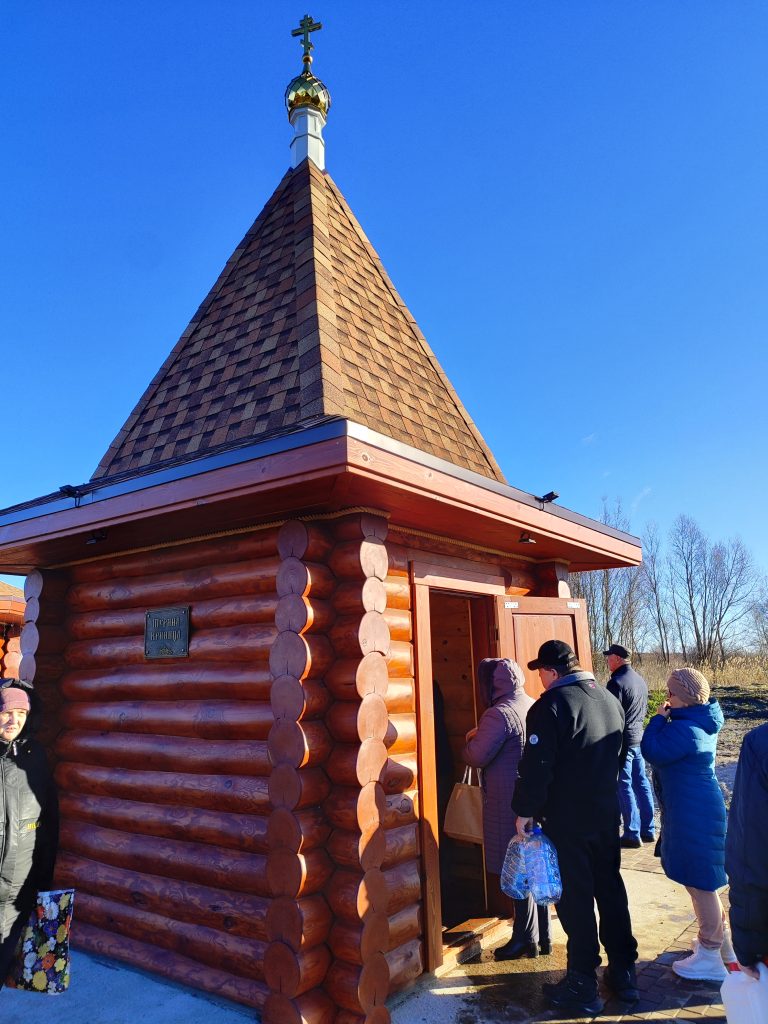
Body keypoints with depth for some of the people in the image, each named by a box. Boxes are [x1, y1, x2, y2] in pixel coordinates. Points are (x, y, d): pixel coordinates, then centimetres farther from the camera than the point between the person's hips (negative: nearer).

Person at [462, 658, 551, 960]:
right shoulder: (535, 706, 5)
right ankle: (543, 936, 28)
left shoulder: (499, 714, -20)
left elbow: (477, 757, -21)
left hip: (510, 806, -8)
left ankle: (526, 939, 16)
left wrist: (471, 740, -1)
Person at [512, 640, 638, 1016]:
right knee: (610, 889, 19)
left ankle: (582, 986, 14)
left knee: (575, 897, 4)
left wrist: (525, 810, -11)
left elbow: (537, 765, -21)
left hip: (567, 821, -7)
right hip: (607, 814, 7)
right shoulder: (610, 699, 4)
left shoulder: (551, 705, -19)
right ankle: (623, 972, 31)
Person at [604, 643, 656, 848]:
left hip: (623, 741, -9)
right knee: (641, 783, 15)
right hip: (638, 738, 9)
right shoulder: (640, 680, 8)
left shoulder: (616, 682, -19)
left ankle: (632, 835, 4)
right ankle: (648, 830, 23)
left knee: (624, 787, -1)